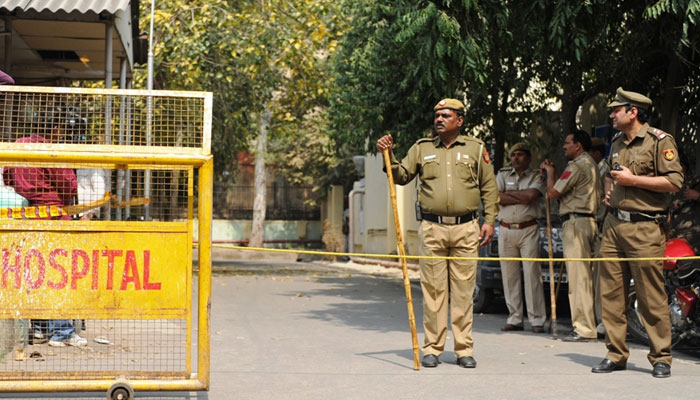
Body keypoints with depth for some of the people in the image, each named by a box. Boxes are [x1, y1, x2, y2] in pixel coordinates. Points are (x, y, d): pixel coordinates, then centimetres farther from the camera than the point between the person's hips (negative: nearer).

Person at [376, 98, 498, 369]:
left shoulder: (475, 148, 10)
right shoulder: (422, 148, 12)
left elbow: (489, 188, 10)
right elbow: (401, 176, 10)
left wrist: (489, 221, 2)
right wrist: (389, 156, -6)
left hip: (466, 228, -1)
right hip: (432, 228, 1)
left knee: (464, 290, 1)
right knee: (433, 289, 1)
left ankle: (464, 349, 8)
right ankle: (432, 348, 8)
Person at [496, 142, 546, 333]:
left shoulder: (536, 176, 6)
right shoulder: (502, 175, 13)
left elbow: (532, 195, -13)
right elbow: (496, 198, -4)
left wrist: (508, 193, -3)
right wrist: (523, 197, -5)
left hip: (528, 230, -3)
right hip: (505, 230, 3)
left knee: (532, 274, -6)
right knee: (509, 276, 2)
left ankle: (537, 320, -4)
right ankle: (514, 319, 7)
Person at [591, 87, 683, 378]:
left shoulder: (659, 141, -5)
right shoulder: (617, 144, 19)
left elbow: (675, 181, -13)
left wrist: (633, 180, -14)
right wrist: (609, 193, 15)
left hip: (644, 228, -7)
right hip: (613, 225, 7)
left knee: (652, 297, -4)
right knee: (611, 293, 5)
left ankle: (661, 358, 5)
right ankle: (616, 354, 13)